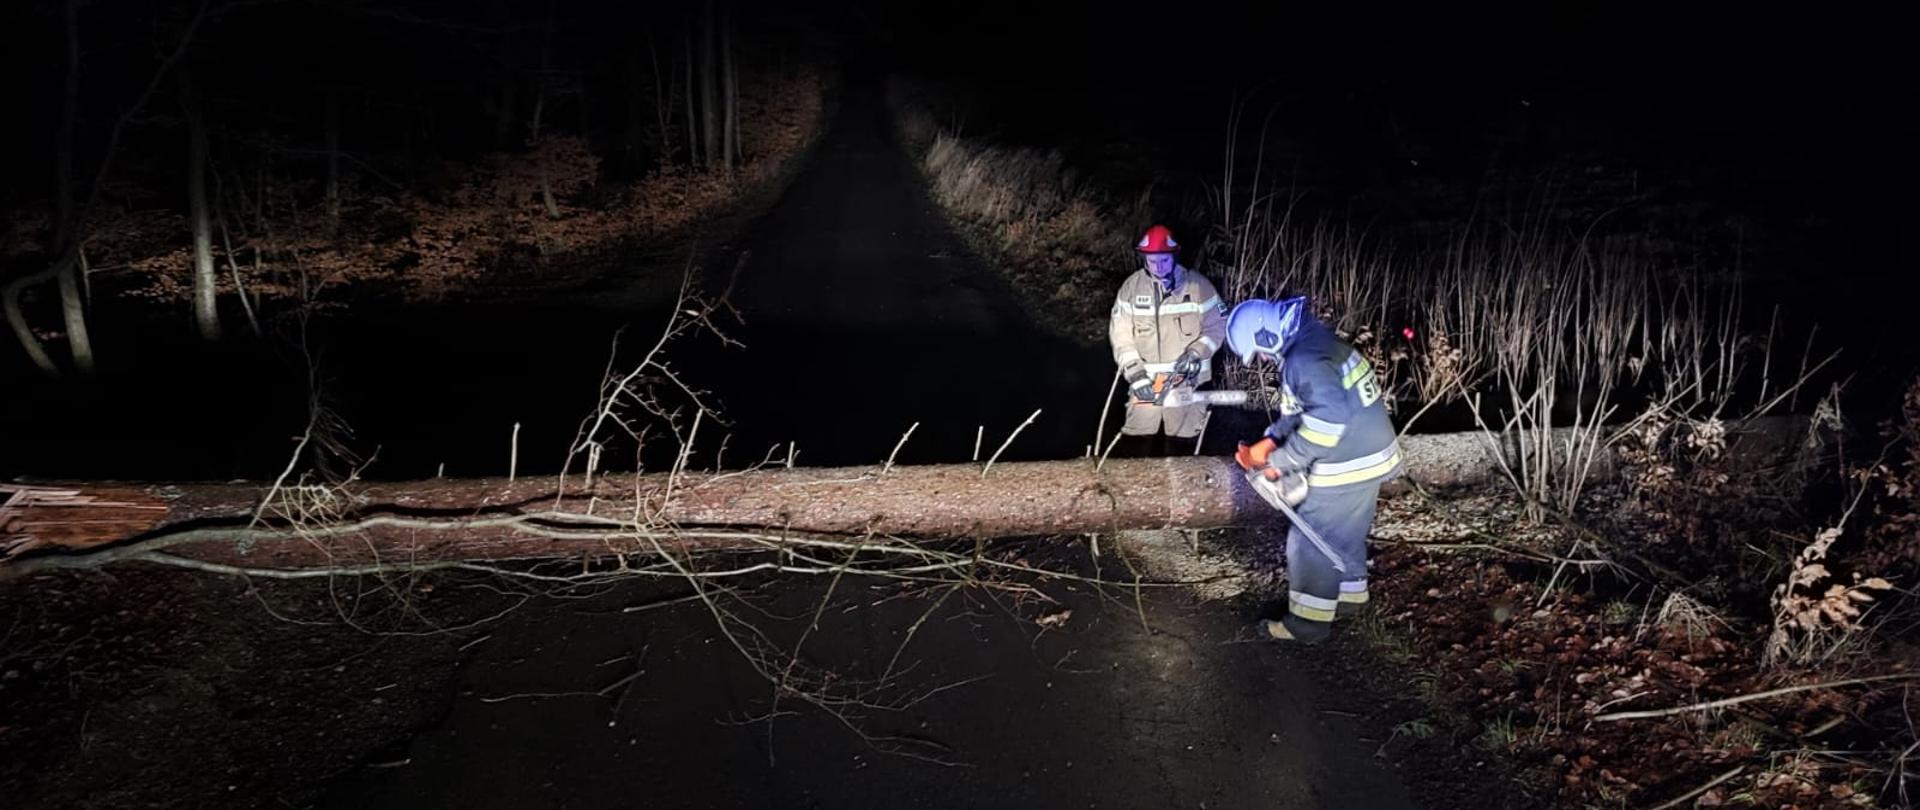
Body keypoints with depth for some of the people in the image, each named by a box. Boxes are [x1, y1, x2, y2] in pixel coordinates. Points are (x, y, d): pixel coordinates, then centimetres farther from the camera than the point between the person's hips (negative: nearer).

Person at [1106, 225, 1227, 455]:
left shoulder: (1198, 285, -6)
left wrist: (1195, 354, -15)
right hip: (1146, 379, 2)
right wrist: (1135, 374, -12)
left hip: (1187, 380, -1)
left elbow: (1217, 326, 0)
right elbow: (1120, 334, -2)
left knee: (1182, 439, 5)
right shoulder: (1131, 287, -2)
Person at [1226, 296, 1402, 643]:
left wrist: (1281, 461, -23)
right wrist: (1270, 442, 6)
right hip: (1368, 456, 10)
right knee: (1345, 535, 25)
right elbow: (1302, 408, 16)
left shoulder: (1305, 358, -24)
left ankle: (1308, 622, 11)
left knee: (1311, 543, 1)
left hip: (1348, 464, -10)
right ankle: (1349, 597, 40)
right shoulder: (1312, 340, 9)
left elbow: (1328, 418, -33)